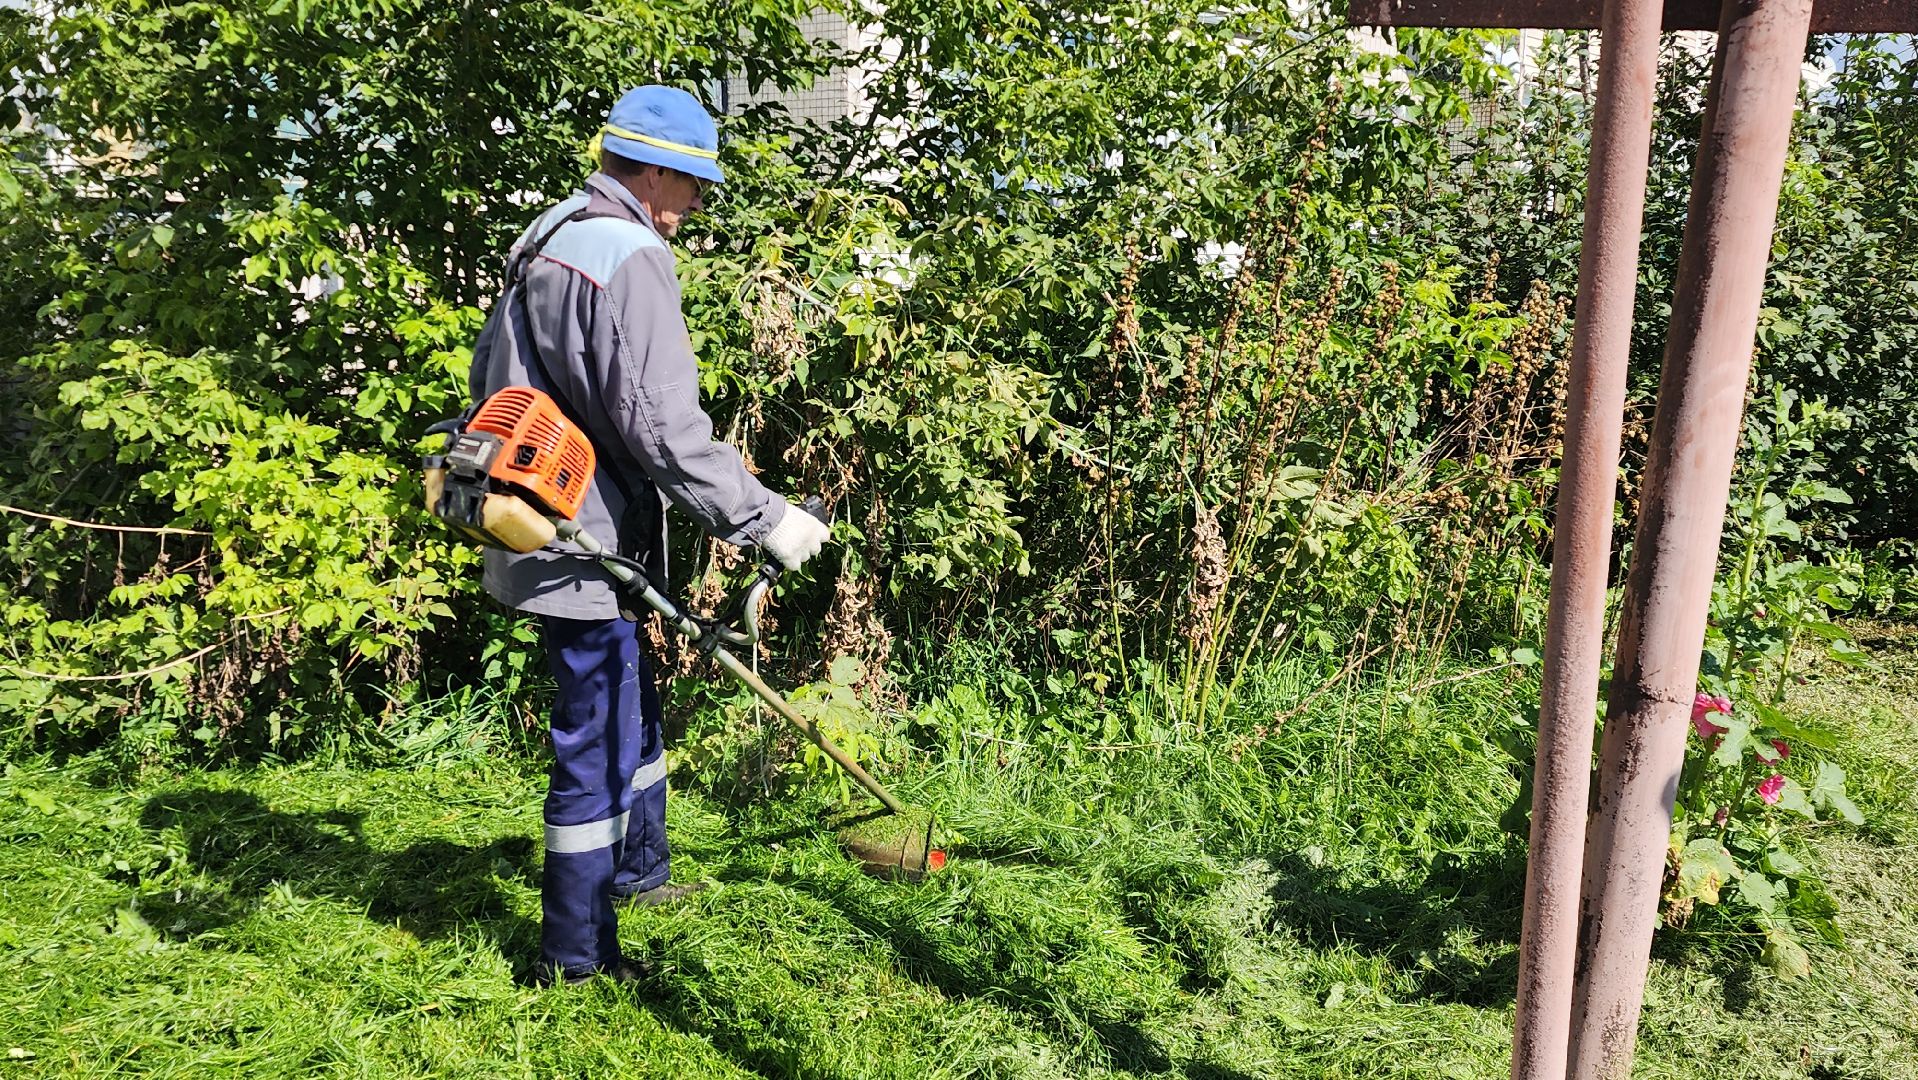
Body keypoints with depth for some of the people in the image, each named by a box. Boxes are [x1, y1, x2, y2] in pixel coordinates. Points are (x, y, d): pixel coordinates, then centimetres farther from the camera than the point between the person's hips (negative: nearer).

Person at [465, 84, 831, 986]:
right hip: (586, 544, -10)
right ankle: (574, 955, 13)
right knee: (598, 741, 1)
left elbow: (490, 372, 21)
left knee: (630, 710, 25)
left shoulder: (545, 239, 14)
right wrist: (762, 517, -18)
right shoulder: (632, 258, -18)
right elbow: (662, 426, -25)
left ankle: (637, 870, 43)